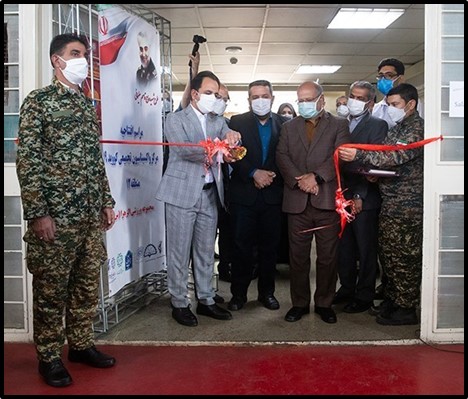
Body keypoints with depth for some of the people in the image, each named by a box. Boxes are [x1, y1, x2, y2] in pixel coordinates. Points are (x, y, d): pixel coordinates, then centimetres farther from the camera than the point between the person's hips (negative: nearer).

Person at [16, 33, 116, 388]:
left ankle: (81, 345, 30)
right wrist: (38, 213, -15)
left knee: (87, 285, 14)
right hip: (55, 215, -6)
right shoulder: (38, 101, -3)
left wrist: (107, 201, 14)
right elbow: (27, 160, -9)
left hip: (91, 214, 6)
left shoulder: (88, 105, 16)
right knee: (51, 289, 5)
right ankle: (49, 357, 21)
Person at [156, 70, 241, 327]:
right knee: (180, 252, 2)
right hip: (183, 193, -5)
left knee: (206, 252, 12)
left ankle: (206, 300, 24)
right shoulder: (176, 119, 0)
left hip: (210, 193, 5)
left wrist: (231, 137, -21)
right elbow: (183, 149, -16)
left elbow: (229, 148, 1)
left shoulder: (218, 122, 16)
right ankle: (179, 304, 14)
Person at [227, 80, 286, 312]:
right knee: (242, 245, 5)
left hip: (272, 194, 2)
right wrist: (254, 173, -15)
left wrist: (272, 175, -11)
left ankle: (267, 292, 23)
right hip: (244, 194, -1)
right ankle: (238, 293, 17)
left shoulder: (283, 124, 7)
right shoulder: (237, 122, 3)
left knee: (269, 245, 9)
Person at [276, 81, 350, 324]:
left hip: (327, 200, -2)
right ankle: (299, 303, 21)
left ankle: (324, 303, 22)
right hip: (297, 201, 2)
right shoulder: (289, 128, 17)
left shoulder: (339, 125, 9)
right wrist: (299, 179, -12)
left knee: (328, 256, 6)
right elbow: (282, 157, 3)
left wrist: (316, 176, -17)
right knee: (298, 256, 7)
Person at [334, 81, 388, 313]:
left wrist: (359, 196, -16)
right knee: (344, 247, 14)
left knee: (366, 249, 5)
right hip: (342, 197, 6)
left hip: (365, 199, -5)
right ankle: (347, 288, 29)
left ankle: (364, 296, 18)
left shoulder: (378, 126, -4)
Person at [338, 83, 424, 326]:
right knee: (388, 253, 14)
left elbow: (398, 155, -25)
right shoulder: (397, 127, 18)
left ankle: (407, 308, 11)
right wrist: (373, 171, 5)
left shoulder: (417, 127, -11)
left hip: (406, 205, -9)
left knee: (403, 256, -1)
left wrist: (358, 155, -32)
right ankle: (392, 298, 28)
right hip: (390, 203, 9)